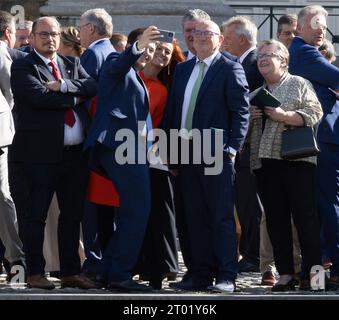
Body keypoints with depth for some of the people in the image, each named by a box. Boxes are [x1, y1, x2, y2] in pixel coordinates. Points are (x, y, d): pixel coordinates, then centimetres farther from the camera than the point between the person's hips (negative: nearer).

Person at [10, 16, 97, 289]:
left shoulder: (72, 64, 16)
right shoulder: (23, 67, -2)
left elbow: (91, 86, -1)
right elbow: (39, 97, -18)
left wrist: (62, 86, -15)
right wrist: (73, 97, -7)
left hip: (75, 152, 6)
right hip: (42, 153, -6)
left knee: (72, 214, 10)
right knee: (37, 215, 0)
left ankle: (70, 272, 17)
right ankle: (35, 273, 6)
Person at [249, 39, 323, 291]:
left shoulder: (299, 84, 4)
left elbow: (314, 114, -7)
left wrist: (284, 116, -17)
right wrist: (249, 116, 1)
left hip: (297, 160, -5)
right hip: (265, 162, 5)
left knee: (306, 217, -5)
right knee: (276, 219, 5)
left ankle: (311, 273, -4)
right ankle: (285, 274, 8)